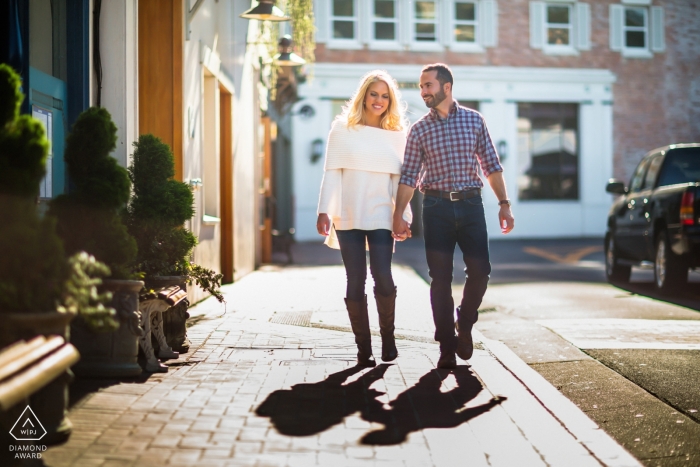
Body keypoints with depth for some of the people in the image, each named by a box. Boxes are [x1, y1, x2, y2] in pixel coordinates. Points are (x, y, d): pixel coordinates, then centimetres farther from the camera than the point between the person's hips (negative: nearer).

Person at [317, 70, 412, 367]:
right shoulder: (342, 129, 5)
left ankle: (388, 337, 9)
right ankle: (363, 348, 8)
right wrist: (324, 211, -6)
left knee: (383, 277, -13)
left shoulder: (397, 134, 10)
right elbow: (332, 172, 2)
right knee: (355, 282, 0)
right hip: (348, 217, 0)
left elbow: (399, 179, 10)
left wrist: (404, 216, 3)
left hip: (381, 216, 1)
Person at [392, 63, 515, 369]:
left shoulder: (474, 120, 6)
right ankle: (447, 347, 7)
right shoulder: (419, 130, 5)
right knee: (440, 279, -1)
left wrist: (504, 203, 0)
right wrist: (398, 215, -3)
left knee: (480, 270, -6)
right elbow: (408, 177, 5)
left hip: (470, 205, 0)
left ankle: (464, 325, 21)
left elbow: (491, 165, 7)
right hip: (437, 207, 0)